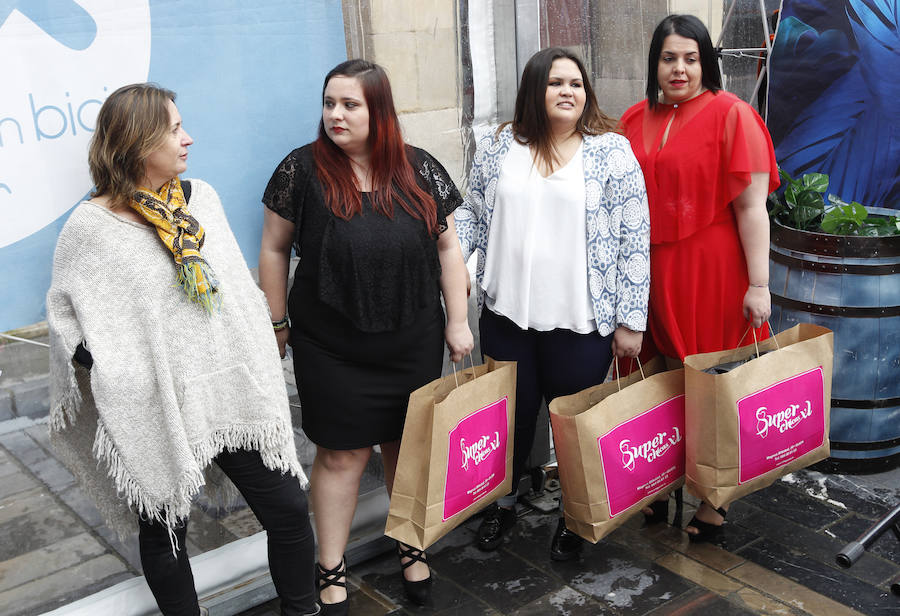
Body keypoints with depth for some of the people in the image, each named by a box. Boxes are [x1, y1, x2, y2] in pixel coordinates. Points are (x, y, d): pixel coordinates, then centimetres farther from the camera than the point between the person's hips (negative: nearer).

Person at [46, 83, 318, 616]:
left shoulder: (201, 197, 5)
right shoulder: (90, 226, -9)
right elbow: (65, 316, 1)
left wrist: (261, 368, 12)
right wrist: (104, 368, -15)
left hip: (231, 393, 4)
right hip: (155, 412, -3)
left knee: (289, 511, 6)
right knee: (165, 534, 13)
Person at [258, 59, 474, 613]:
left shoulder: (420, 170, -1)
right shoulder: (301, 169, -5)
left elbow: (447, 246, 4)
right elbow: (275, 249, 2)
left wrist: (457, 321, 2)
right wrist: (278, 322, 3)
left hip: (413, 344, 2)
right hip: (331, 349, -2)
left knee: (408, 446, 15)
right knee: (341, 454, 7)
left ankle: (411, 547, 38)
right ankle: (332, 570, 25)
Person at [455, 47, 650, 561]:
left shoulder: (613, 152, -4)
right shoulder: (498, 147, 5)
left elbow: (635, 239, -5)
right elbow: (473, 216, 13)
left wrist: (631, 320, -7)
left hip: (581, 322, -2)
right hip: (507, 313, 3)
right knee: (512, 413, 17)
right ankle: (504, 503, 40)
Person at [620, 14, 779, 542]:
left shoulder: (730, 114, -5)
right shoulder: (636, 121, 9)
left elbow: (751, 206, -9)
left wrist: (758, 285, -12)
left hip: (711, 274, -4)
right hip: (651, 276, 4)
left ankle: (712, 501, 23)